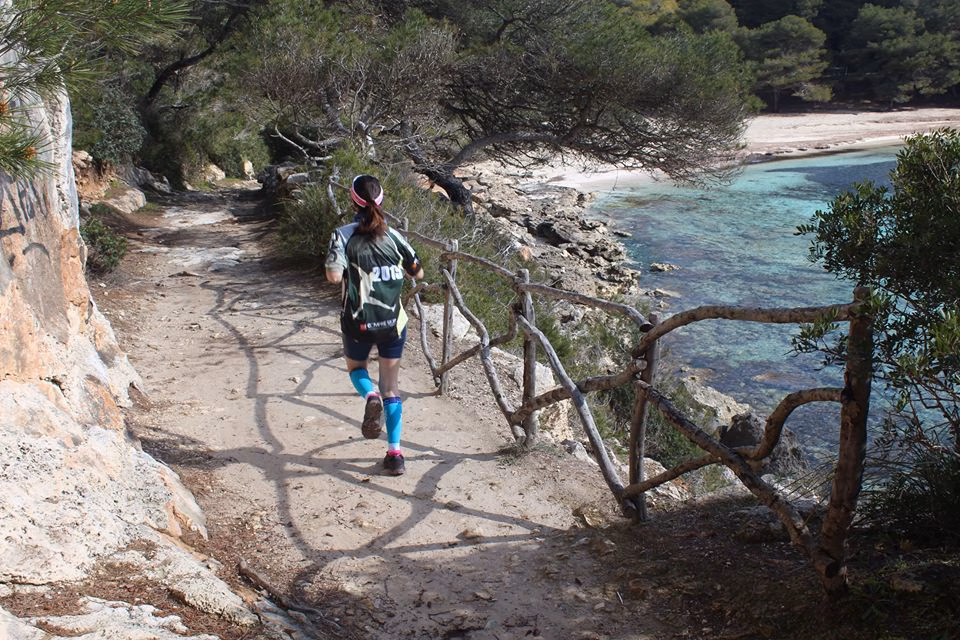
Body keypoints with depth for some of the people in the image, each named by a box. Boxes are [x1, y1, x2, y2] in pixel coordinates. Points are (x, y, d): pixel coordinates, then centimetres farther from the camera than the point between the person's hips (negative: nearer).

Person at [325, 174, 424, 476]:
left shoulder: (343, 235, -11)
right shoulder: (393, 236, -2)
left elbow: (334, 276, -23)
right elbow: (418, 273, 7)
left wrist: (334, 262, -2)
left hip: (358, 323, -2)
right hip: (393, 322, 2)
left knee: (356, 367, 27)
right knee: (392, 387, 12)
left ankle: (371, 397, -6)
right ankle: (394, 454, 8)